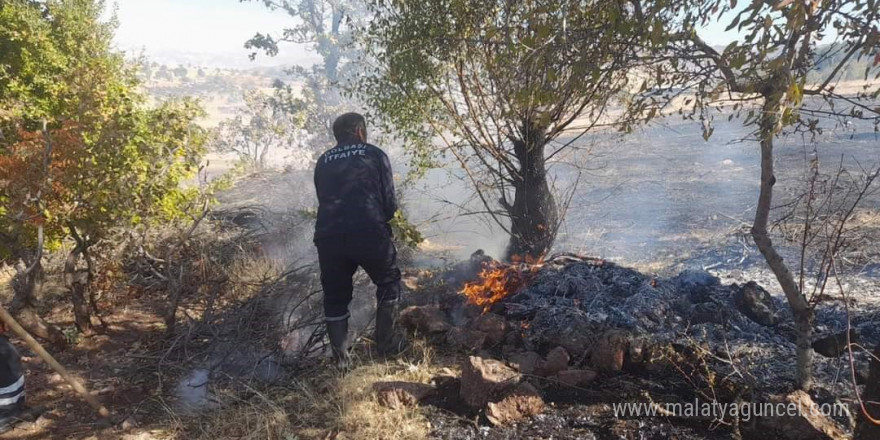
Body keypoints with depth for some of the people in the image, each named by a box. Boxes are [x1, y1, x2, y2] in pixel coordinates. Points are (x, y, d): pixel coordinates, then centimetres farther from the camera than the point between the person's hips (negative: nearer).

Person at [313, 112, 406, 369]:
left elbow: (324, 200, 19)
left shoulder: (323, 162, 19)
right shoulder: (375, 155, 9)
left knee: (335, 297, 18)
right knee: (388, 283, 21)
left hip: (328, 237, 3)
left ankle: (341, 360, 21)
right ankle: (387, 344, 25)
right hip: (369, 233, -3)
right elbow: (389, 203, 5)